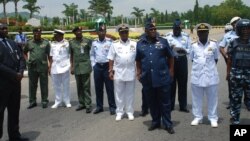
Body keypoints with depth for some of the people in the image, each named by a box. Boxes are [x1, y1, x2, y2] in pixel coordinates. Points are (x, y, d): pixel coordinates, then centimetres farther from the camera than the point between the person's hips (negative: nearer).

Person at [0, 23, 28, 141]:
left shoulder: (12, 43, 14)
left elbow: (21, 58, 11)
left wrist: (20, 72, -6)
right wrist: (14, 74, -18)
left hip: (15, 81, 7)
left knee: (14, 110, 14)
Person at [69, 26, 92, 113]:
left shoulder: (87, 41, -1)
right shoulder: (71, 42, 9)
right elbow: (71, 55, 13)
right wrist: (72, 66, 9)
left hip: (85, 66, -4)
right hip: (76, 67, 4)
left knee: (86, 86, -3)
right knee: (79, 86, 11)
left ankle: (88, 105, 1)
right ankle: (81, 103, 21)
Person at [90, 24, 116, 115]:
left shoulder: (110, 42, -6)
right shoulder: (94, 43, 6)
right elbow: (92, 54, 15)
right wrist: (93, 65, 7)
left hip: (107, 66, -4)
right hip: (97, 67, 4)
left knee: (110, 88, 2)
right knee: (98, 88, 10)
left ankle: (112, 107, 11)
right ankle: (99, 106, 22)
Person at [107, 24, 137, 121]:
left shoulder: (134, 44, 4)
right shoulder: (115, 45, 2)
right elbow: (111, 59, 3)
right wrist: (111, 71, -2)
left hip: (130, 73, 1)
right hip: (118, 73, 0)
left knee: (130, 93, 9)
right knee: (119, 93, 7)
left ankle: (130, 112, 20)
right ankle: (119, 112, 18)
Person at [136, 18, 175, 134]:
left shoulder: (163, 41, 0)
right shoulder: (140, 44, 5)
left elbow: (170, 57, 6)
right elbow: (138, 60, 15)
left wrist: (170, 72, 3)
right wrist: (139, 72, 8)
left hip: (163, 78, -2)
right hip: (147, 79, 2)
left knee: (165, 102, 6)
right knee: (152, 102, 13)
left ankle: (168, 124, 16)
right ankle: (155, 122, 28)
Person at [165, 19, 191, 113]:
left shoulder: (186, 36, 7)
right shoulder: (167, 36, 4)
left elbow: (190, 49, 3)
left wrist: (183, 50, -17)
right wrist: (170, 48, -21)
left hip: (182, 61, 1)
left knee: (183, 84, 4)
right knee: (171, 84, 4)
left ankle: (183, 106, 13)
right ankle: (170, 105, 15)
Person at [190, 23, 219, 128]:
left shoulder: (214, 44, -2)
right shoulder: (194, 45, 1)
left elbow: (216, 59, 8)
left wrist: (210, 67, 5)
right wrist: (198, 67, 4)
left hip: (211, 76, -1)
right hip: (197, 76, 1)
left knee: (212, 98, 7)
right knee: (197, 98, 10)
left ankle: (213, 118, 19)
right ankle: (197, 117, 23)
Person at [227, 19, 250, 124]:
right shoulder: (233, 43, 1)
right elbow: (229, 59, 6)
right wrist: (228, 73, 5)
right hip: (236, 73, -1)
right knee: (236, 97, 8)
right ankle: (235, 119, 20)